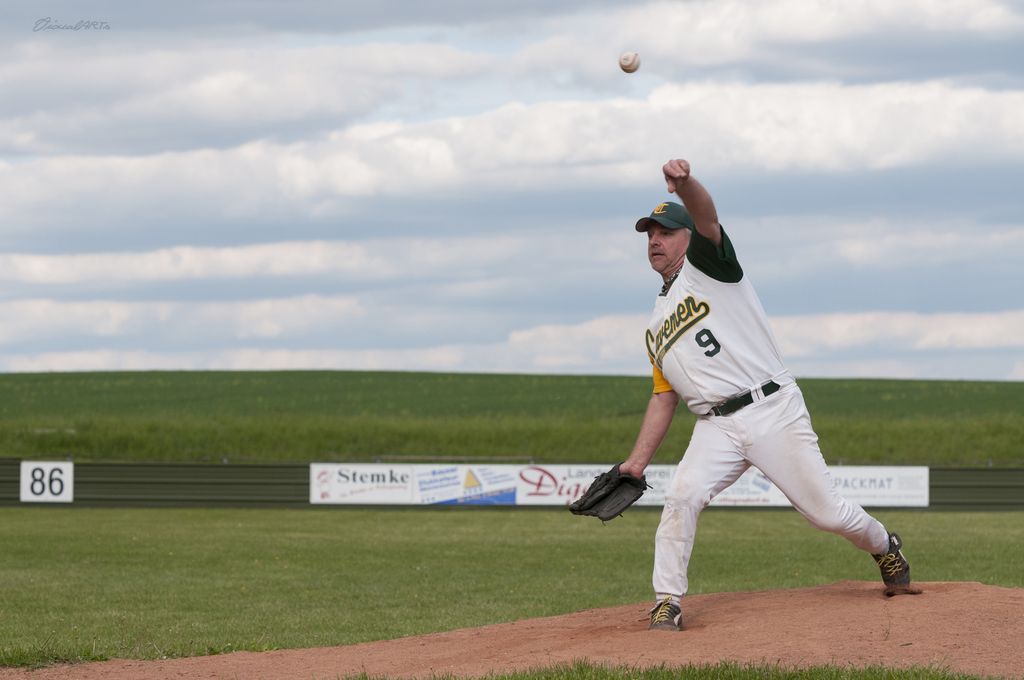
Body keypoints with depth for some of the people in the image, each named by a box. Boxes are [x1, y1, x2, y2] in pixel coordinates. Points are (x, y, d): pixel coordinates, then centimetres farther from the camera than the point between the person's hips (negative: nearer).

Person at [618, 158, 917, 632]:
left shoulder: (705, 264, 3)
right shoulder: (657, 325, 20)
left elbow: (707, 217, -19)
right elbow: (664, 397, 19)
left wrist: (683, 184, -43)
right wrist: (638, 461, 7)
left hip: (773, 411, -4)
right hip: (716, 429, 5)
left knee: (826, 512, 0)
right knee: (682, 497, -22)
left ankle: (886, 549, 30)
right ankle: (667, 606, -18)